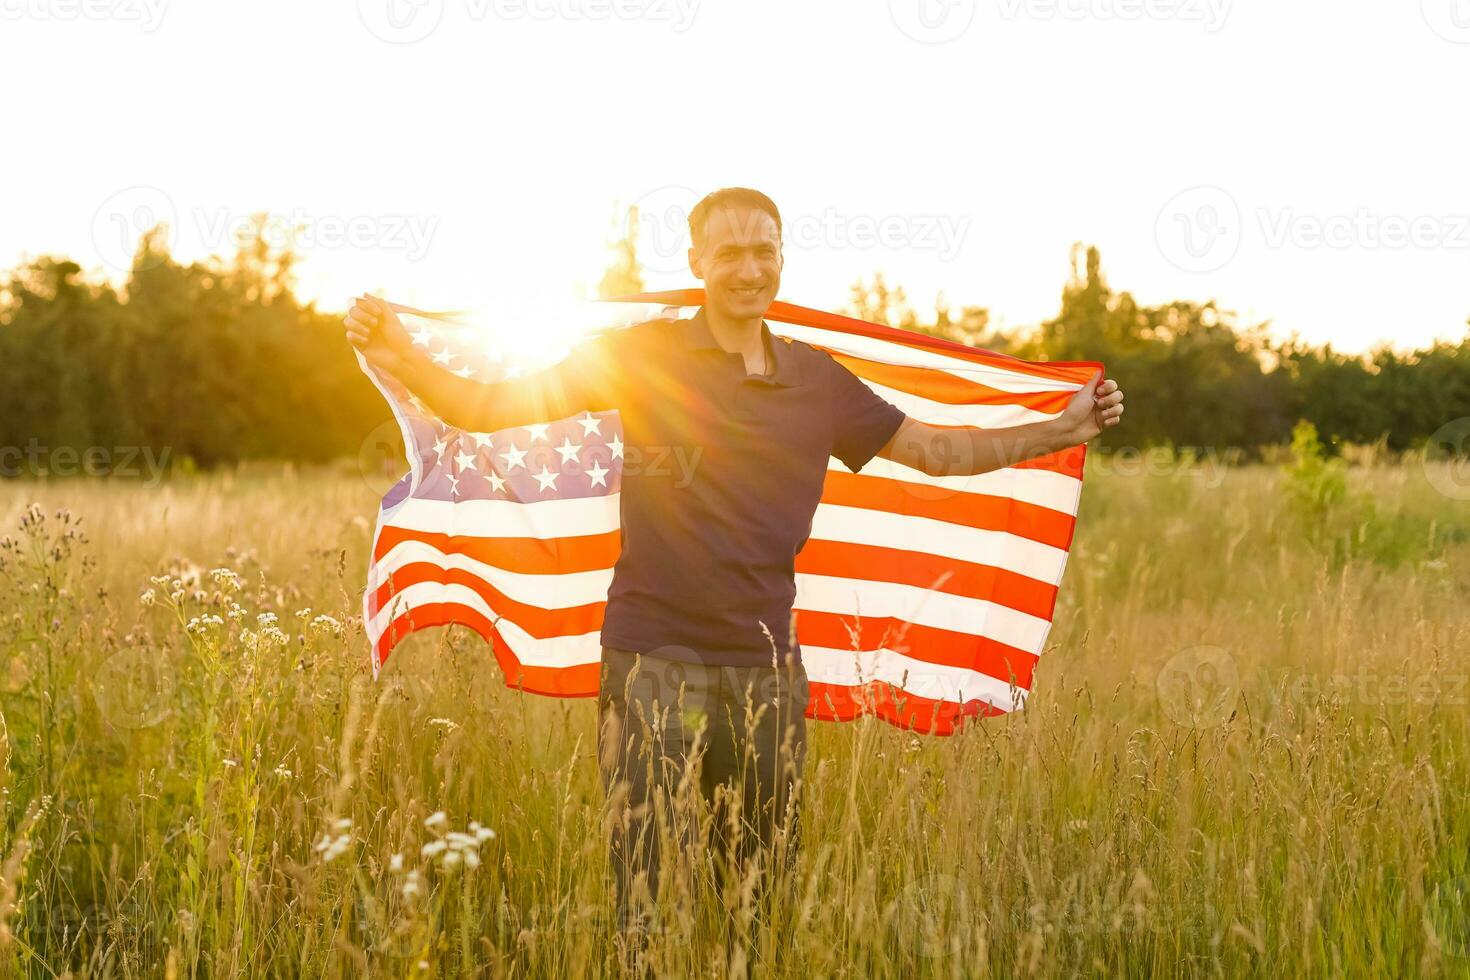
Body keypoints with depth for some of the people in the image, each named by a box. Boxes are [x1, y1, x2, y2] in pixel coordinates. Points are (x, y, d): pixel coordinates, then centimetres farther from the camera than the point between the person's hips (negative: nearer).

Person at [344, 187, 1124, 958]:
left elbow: (933, 450, 19)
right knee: (648, 904, -1)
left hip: (766, 666, 4)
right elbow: (494, 407, -5)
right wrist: (403, 360, -21)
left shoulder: (817, 379, 9)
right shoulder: (643, 355, -2)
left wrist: (1061, 430, 15)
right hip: (655, 660, -3)